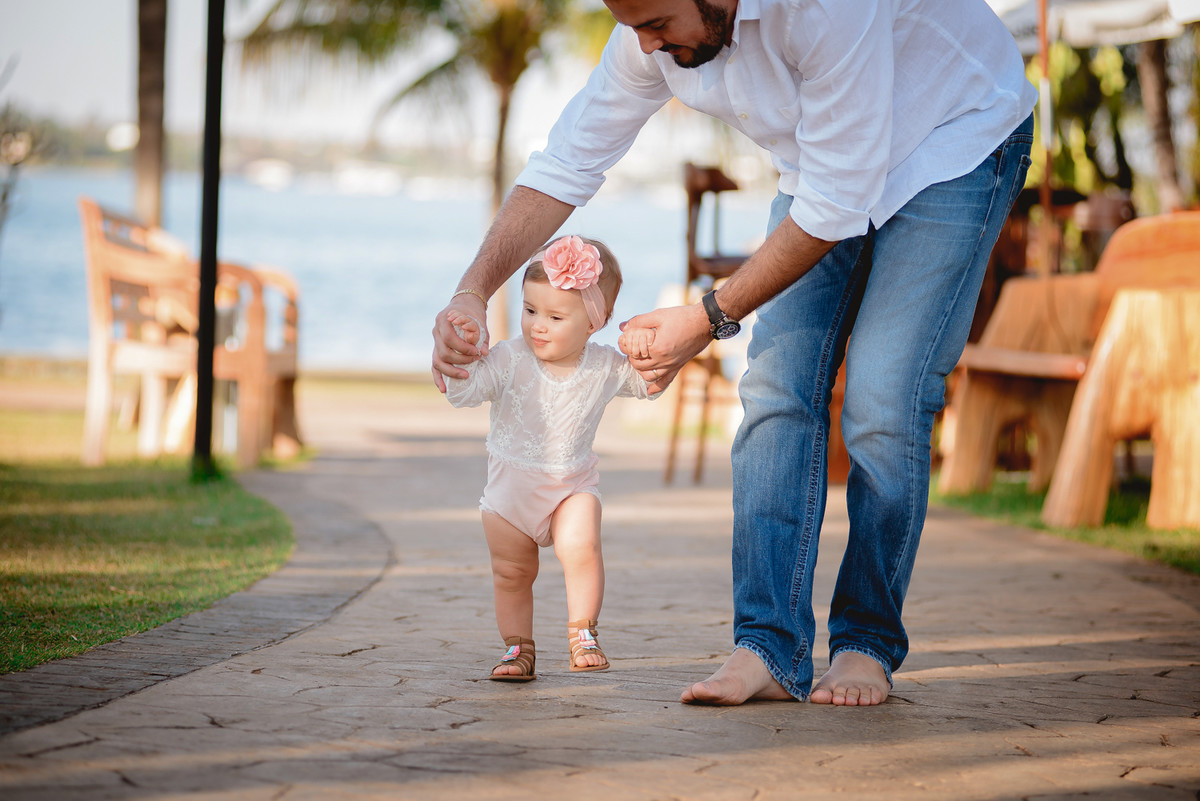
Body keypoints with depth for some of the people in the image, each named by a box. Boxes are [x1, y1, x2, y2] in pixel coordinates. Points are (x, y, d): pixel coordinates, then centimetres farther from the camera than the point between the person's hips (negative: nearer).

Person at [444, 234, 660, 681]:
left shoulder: (604, 368, -10)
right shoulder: (510, 359, -16)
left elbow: (649, 384, 5)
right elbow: (465, 392, -22)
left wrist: (649, 353, -17)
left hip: (571, 486, -1)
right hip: (510, 486, 1)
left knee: (581, 546, -26)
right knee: (511, 573, 8)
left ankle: (582, 632, -11)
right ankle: (518, 648, 25)